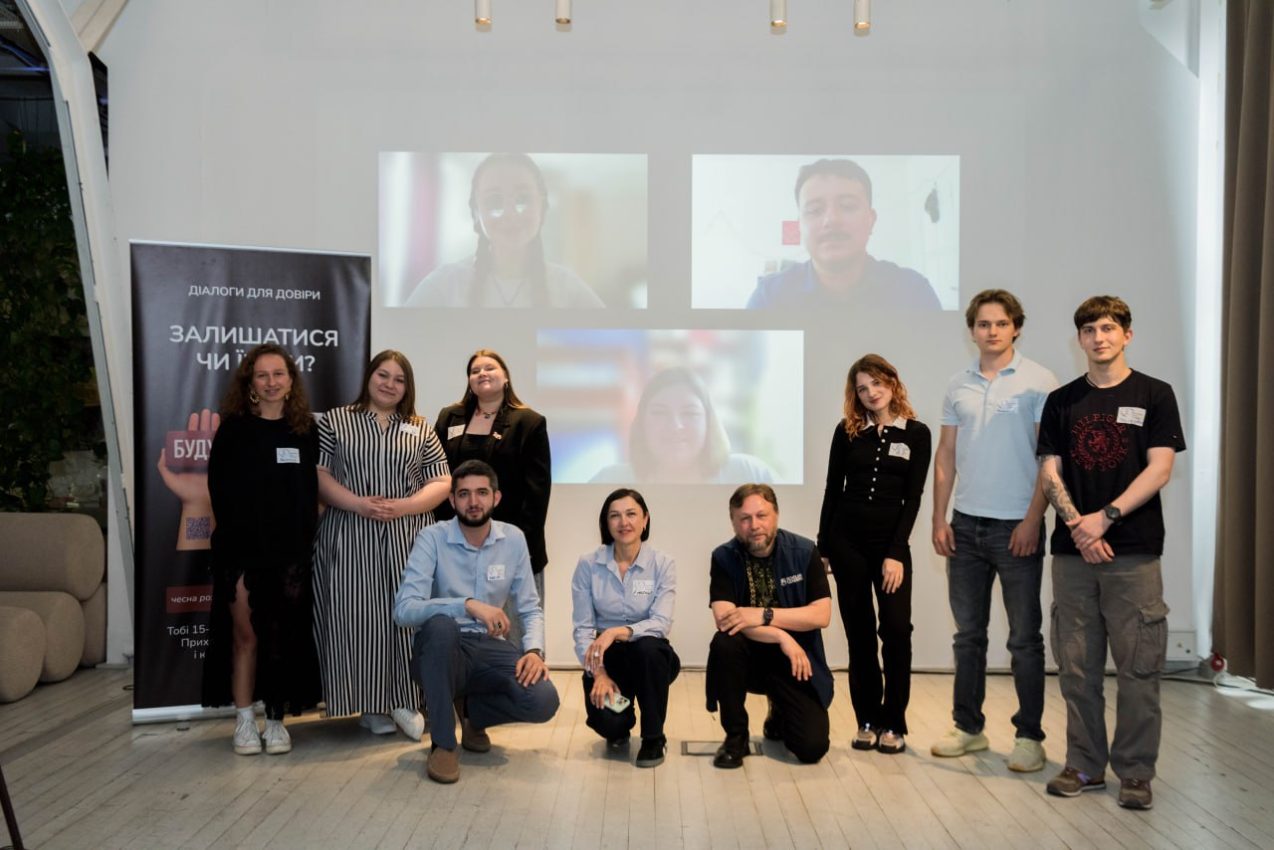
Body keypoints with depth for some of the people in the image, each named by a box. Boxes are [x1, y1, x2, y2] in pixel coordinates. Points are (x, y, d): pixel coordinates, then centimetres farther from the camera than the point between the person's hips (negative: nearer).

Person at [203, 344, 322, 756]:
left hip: (291, 552, 2)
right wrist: (236, 540, -9)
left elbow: (311, 492, 9)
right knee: (246, 636, 2)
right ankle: (244, 721, 12)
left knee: (284, 638, 4)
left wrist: (306, 541, 0)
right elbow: (220, 490, -2)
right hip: (243, 549, -2)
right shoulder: (233, 429, 1)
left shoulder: (305, 431, 8)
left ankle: (276, 719, 14)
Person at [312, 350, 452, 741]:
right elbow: (317, 473, 0)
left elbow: (442, 483, 6)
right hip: (350, 537, -1)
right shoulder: (335, 421, 8)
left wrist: (402, 506, -11)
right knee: (358, 616, -4)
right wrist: (358, 504, -14)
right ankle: (372, 705, 6)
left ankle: (404, 701, 6)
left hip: (408, 537, 1)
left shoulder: (421, 430, 12)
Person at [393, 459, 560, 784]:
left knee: (543, 700, -25)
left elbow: (530, 609, 6)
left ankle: (471, 709, 11)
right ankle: (443, 743, -20)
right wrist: (468, 605, -33)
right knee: (441, 624, -38)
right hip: (440, 651, -3)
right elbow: (403, 610, -22)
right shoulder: (432, 538, -10)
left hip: (490, 648, 3)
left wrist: (533, 650, -14)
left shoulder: (513, 539, 2)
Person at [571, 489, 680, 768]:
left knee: (648, 646, -37)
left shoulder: (662, 564, -9)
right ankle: (620, 727, 16)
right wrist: (599, 673, -20)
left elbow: (661, 623, -20)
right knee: (605, 721, -28)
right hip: (606, 658, 0)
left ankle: (653, 737, -12)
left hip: (648, 655, 0)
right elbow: (582, 627, -8)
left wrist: (617, 632, -35)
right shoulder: (588, 564, -7)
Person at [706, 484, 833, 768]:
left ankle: (779, 715, 23)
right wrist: (782, 637, -29)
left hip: (795, 662, 0)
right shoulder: (724, 558, -8)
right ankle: (735, 736, -11)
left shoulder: (804, 552, -8)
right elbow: (724, 617, -21)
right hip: (748, 657, 0)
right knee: (724, 643, -34)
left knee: (812, 747, -15)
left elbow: (822, 615, -14)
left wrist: (763, 615, -25)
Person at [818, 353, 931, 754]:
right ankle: (868, 720, 14)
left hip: (891, 540, -1)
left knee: (896, 628, -9)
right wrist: (822, 546, 5)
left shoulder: (916, 433, 1)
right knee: (859, 631, 5)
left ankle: (893, 723, 3)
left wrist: (896, 552, -10)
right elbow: (833, 490, 7)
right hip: (846, 539, 1)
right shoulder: (847, 431, 5)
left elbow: (912, 497, -3)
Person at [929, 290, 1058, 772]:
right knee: (968, 634, 12)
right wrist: (939, 519, 6)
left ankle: (1029, 734, 13)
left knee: (1024, 638, 2)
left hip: (1017, 527, -4)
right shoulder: (958, 386, 9)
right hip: (966, 525, 5)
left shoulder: (1038, 382, -4)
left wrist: (1033, 520, -14)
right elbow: (945, 456, 12)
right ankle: (968, 727, 23)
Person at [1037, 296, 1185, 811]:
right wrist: (1077, 525, -10)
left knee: (1138, 666, -1)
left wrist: (1105, 517, -13)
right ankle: (1085, 765, 17)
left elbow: (1159, 469, -4)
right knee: (1077, 666, 6)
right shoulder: (1062, 401, 10)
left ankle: (1135, 773, 10)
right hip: (1073, 553, 3)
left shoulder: (1154, 395, 4)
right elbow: (1049, 472, 5)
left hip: (1133, 551, -2)